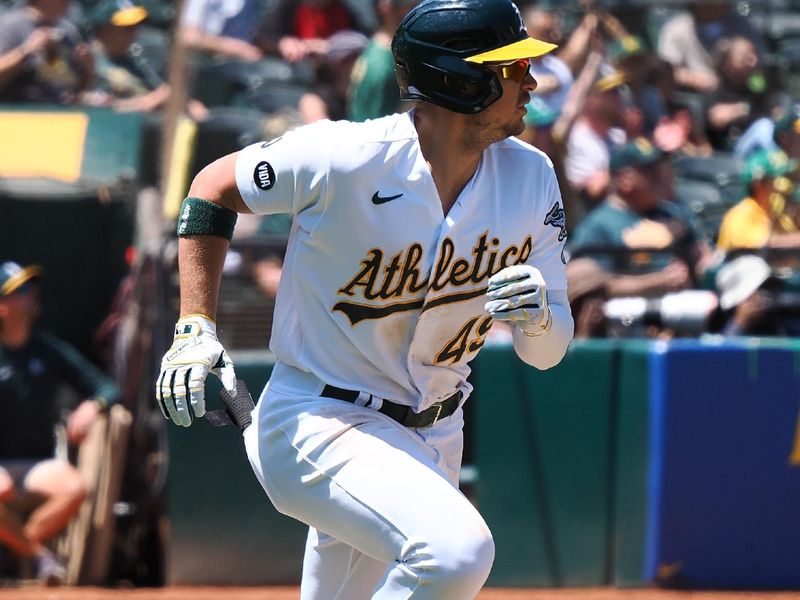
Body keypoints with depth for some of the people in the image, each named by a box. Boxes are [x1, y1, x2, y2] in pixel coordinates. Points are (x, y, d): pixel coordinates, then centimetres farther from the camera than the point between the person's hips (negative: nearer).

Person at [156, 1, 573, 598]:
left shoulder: (530, 178, -3)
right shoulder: (345, 158, -20)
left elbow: (547, 352, 2)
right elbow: (214, 186, -2)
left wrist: (540, 317, -23)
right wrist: (195, 330, -10)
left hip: (433, 435, 7)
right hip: (321, 425, -7)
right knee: (456, 549, -30)